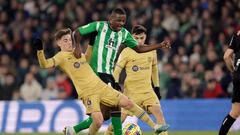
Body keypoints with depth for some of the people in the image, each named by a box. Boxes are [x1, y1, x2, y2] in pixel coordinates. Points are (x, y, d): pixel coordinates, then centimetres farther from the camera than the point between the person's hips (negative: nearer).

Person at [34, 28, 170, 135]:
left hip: (101, 86, 7)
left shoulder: (77, 51, 14)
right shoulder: (61, 57, -7)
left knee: (128, 103, 4)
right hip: (88, 93, -7)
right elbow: (44, 64, -24)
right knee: (98, 120, -25)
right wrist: (40, 50, -39)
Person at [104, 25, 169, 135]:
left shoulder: (151, 50, 6)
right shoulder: (126, 52, -6)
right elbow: (117, 70, -2)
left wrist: (157, 87, 18)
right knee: (121, 117, -1)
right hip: (131, 91, -3)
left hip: (147, 90, 3)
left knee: (159, 113, -16)